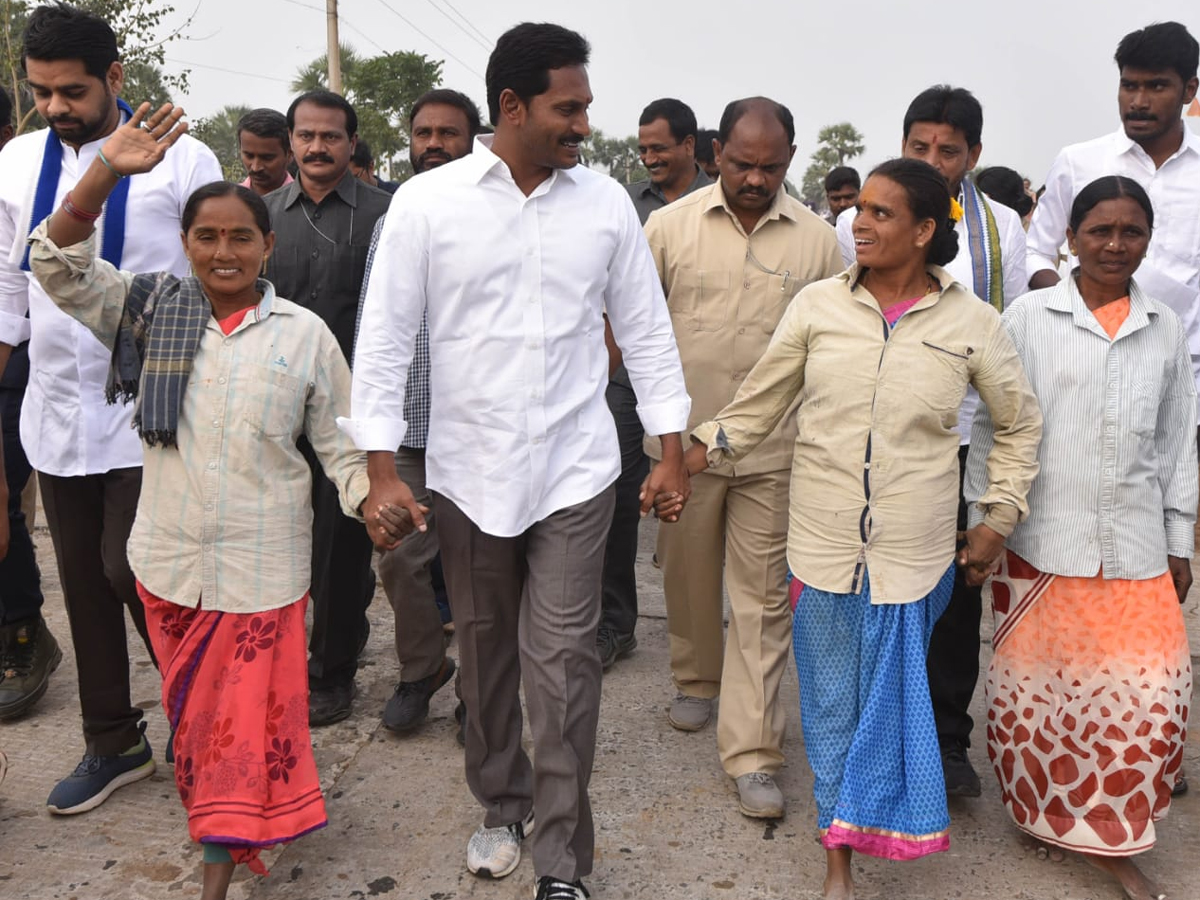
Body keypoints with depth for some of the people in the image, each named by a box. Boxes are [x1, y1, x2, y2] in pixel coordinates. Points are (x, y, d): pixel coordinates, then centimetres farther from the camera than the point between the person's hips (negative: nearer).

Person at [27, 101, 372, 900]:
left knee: (248, 714, 5)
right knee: (192, 706, 18)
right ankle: (220, 820, 42)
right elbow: (59, 265, -6)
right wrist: (107, 173, -18)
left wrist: (375, 501, -17)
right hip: (169, 557, 3)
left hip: (261, 564, -3)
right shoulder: (152, 309, 2)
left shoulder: (305, 334, -4)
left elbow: (342, 443, 0)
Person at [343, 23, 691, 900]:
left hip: (575, 470, 0)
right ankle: (502, 806, 37)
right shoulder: (427, 201, -5)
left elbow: (646, 329, 5)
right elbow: (385, 338, -3)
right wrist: (382, 471, -6)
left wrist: (671, 450, 4)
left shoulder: (606, 201, 0)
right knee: (486, 648, 15)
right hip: (468, 472, 1)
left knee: (562, 658, -1)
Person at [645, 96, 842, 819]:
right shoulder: (670, 226, -1)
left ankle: (753, 753, 8)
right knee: (688, 576, 17)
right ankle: (697, 679, 43)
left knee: (763, 599, 1)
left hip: (774, 449, -1)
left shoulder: (817, 240, 1)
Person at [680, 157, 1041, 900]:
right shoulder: (818, 305, -2)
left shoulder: (973, 322, -3)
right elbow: (758, 404, 6)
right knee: (832, 702, 12)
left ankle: (861, 831, 30)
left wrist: (1000, 519, 6)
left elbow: (1021, 426, 9)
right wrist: (691, 460, 3)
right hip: (823, 545, 1)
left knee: (892, 700, 9)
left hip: (913, 554, -1)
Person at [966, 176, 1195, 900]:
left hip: (1135, 548, 2)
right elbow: (991, 427, 1)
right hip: (1040, 542, -2)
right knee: (1037, 691, 7)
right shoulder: (1028, 319, 0)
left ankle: (1112, 840, 19)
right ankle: (1042, 813, 30)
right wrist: (982, 525, -2)